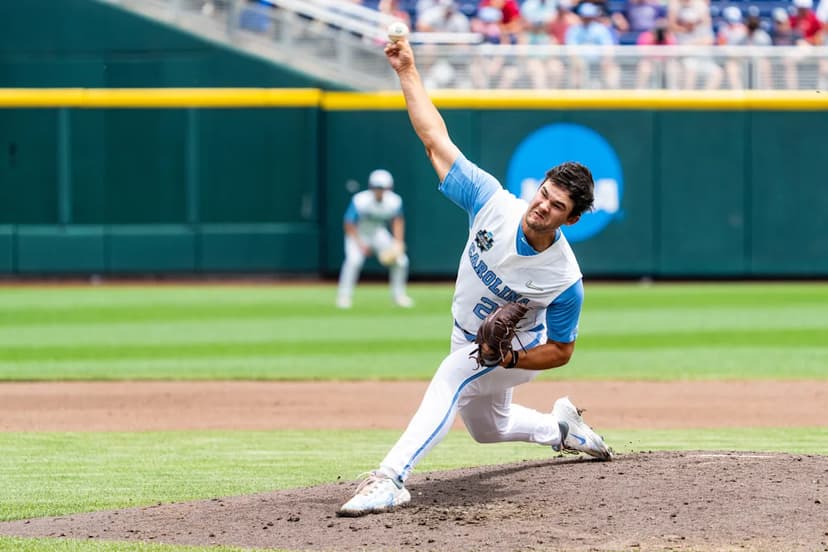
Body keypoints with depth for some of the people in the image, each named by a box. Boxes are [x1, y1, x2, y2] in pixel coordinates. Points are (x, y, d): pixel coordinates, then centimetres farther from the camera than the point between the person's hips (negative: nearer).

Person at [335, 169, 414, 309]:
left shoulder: (394, 201, -17)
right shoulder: (359, 201, -28)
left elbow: (398, 221, 0)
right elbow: (349, 224, -20)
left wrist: (398, 243, -12)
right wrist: (360, 244, -28)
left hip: (378, 233, 4)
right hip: (358, 235, -4)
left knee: (401, 259, -7)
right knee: (354, 259, -30)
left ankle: (398, 295, 15)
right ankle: (343, 296, -17)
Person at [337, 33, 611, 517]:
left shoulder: (565, 281, -31)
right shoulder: (494, 204, -25)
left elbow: (561, 350, -17)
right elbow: (436, 139, -22)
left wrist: (512, 357, -35)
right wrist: (408, 72, -27)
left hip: (519, 350, -6)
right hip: (471, 342, 6)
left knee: (452, 377, -35)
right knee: (488, 427, 26)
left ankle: (391, 479, -45)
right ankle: (560, 425, 55)